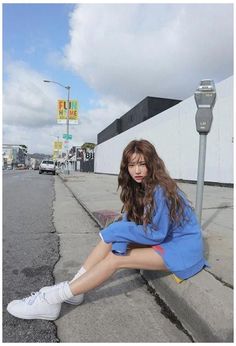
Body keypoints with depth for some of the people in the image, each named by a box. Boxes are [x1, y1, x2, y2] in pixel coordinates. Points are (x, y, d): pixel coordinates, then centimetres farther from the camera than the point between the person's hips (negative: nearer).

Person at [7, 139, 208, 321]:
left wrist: (119, 230, -19)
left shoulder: (161, 190, -23)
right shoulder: (139, 188, 2)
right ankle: (73, 289, -7)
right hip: (164, 239, 8)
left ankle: (51, 300, -16)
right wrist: (119, 237, -20)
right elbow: (129, 220, 0)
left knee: (116, 259, -22)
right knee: (112, 240, -8)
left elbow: (157, 234, -21)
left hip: (183, 247, -8)